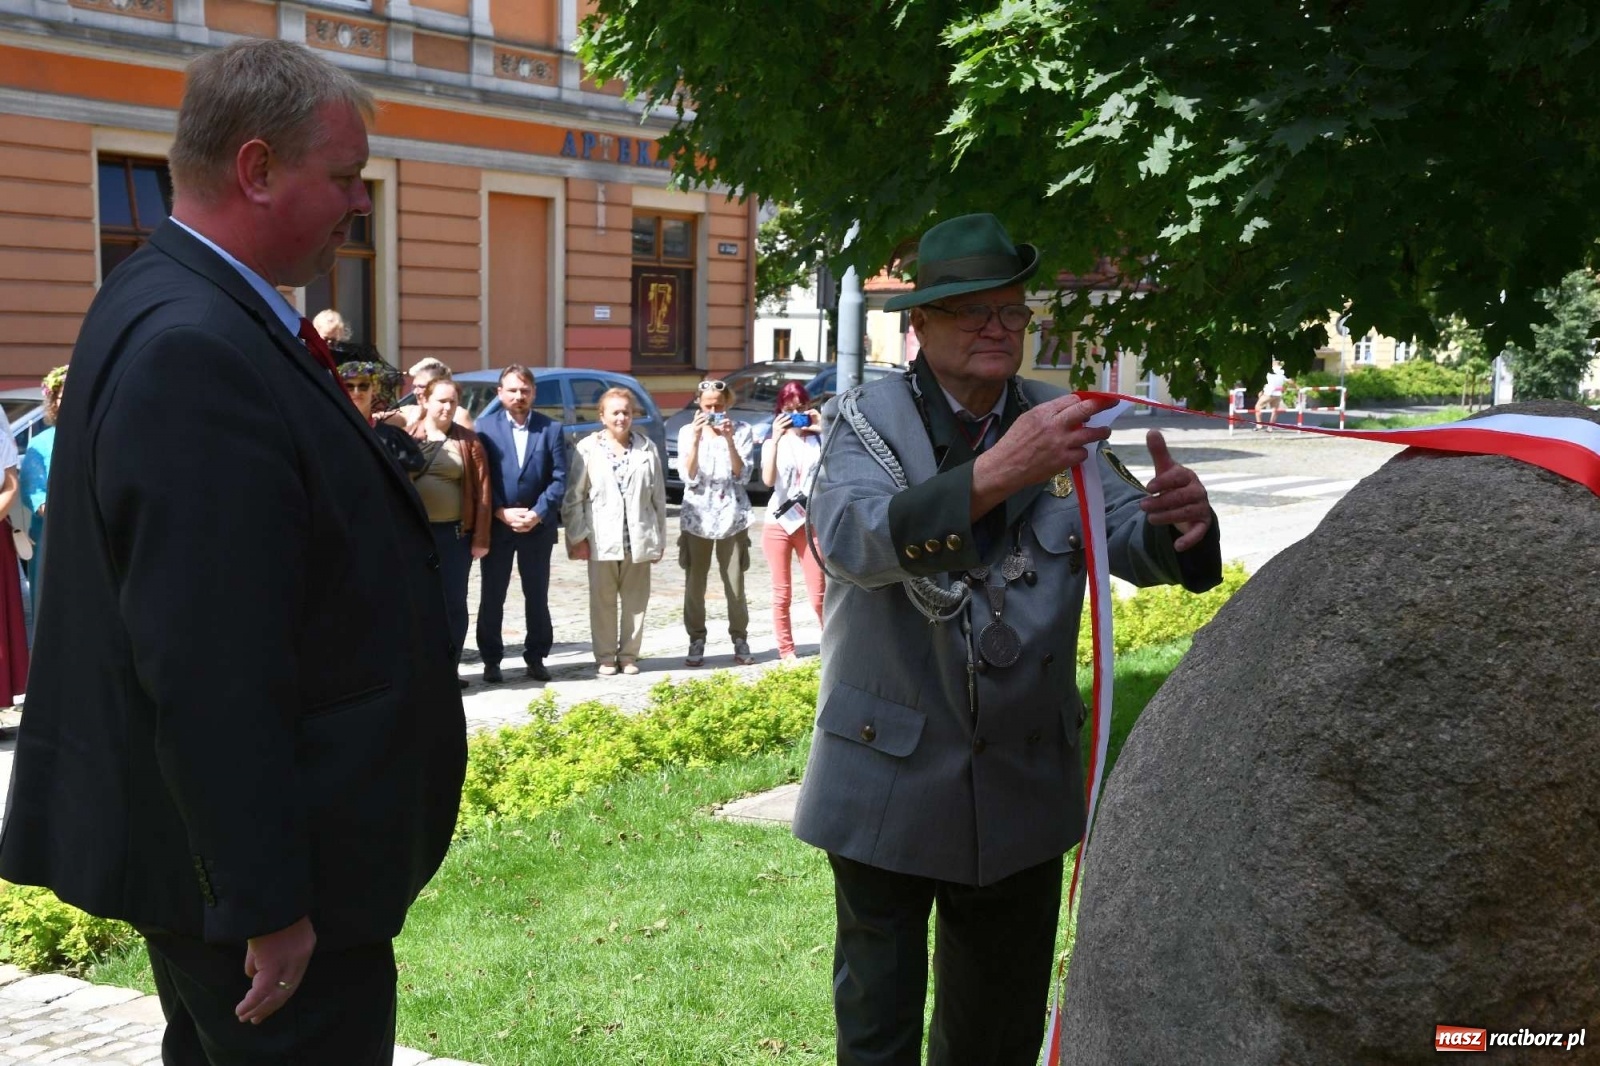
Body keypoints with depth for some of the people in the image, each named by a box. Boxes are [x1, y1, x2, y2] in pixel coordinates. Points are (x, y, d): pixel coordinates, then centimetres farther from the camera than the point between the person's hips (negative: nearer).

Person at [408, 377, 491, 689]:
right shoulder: (407, 438, 4)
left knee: (454, 602, 4)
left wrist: (480, 537, -6)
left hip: (455, 533, 0)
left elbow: (482, 489, 0)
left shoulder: (468, 441, 3)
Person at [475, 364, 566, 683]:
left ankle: (536, 657, 19)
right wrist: (502, 513, -14)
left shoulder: (551, 429, 4)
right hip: (496, 525, -1)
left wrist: (537, 513, -13)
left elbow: (560, 478, -2)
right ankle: (491, 660, 14)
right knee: (492, 597, 5)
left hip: (538, 527, 1)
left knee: (537, 596, 9)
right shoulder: (485, 427, 1)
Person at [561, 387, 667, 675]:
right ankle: (605, 657, 13)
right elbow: (574, 497, 0)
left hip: (638, 537, 2)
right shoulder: (588, 448, 0)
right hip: (602, 539, -2)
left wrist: (660, 538, 5)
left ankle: (629, 655, 17)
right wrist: (577, 537, -5)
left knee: (635, 600, 7)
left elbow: (659, 497, 7)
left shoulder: (647, 448, 6)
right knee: (603, 601, 4)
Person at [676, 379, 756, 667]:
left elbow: (740, 474, -8)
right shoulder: (687, 432, 3)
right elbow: (688, 476, -6)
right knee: (694, 584, 1)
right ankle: (697, 642, 10)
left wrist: (729, 440, -18)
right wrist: (696, 439, -16)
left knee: (735, 583, 1)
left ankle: (740, 640, 12)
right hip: (697, 516, 1)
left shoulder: (741, 431, 1)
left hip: (732, 515, -1)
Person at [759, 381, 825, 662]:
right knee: (782, 594, 3)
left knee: (819, 593, -2)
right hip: (779, 522, 0)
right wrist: (775, 440, -19)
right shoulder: (773, 442, 5)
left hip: (811, 523, 0)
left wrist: (823, 432, -16)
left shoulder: (818, 440, 5)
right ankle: (786, 650, 11)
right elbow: (768, 480, -13)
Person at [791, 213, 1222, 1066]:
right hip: (890, 784, -3)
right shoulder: (869, 421, -11)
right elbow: (854, 540, -31)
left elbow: (1131, 542, -10)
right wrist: (994, 474, -46)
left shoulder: (1057, 423, 0)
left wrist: (1176, 521, -34)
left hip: (1024, 782, 4)